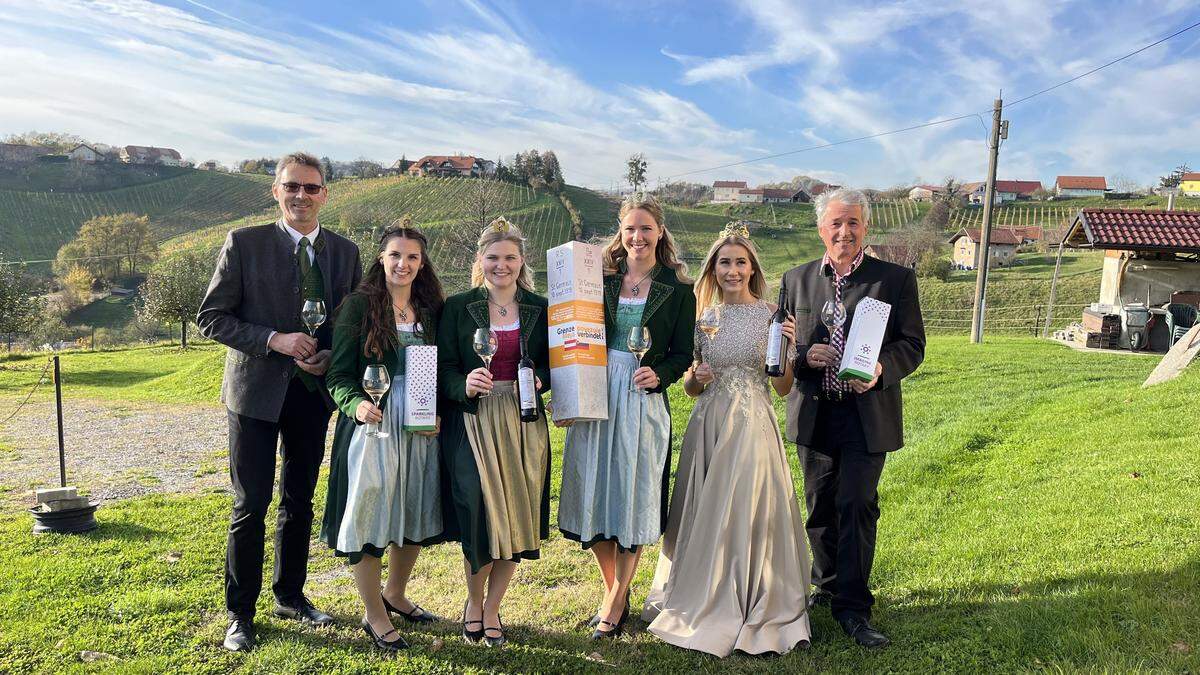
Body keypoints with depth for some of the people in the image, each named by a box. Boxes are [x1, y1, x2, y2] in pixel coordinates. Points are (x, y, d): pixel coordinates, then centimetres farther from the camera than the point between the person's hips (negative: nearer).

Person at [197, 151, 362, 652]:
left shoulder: (344, 252, 4)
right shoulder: (244, 244, -6)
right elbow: (211, 318, -7)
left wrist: (332, 356, -10)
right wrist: (274, 339, -19)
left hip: (314, 390, 4)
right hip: (256, 390, -3)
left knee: (300, 503, 16)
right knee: (250, 507, 1)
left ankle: (290, 596, 33)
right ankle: (240, 614, 19)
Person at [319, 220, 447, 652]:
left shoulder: (430, 310, 8)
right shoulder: (359, 305, -6)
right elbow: (338, 374, -9)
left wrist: (438, 414, -3)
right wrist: (356, 404, -27)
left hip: (421, 427, 5)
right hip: (372, 424, -5)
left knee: (415, 517, 15)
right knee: (368, 517, 4)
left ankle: (395, 595, 39)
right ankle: (374, 616, 23)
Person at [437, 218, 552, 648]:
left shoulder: (539, 308, 7)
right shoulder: (458, 307, 1)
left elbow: (550, 365, 12)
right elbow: (444, 370, -1)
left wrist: (539, 380, -9)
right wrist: (465, 385, -21)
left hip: (523, 423, 3)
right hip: (472, 423, -2)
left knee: (516, 518, 4)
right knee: (481, 513, -8)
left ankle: (491, 609, 25)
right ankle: (473, 602, 21)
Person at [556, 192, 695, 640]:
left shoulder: (678, 290, 3)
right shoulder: (600, 279, 7)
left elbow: (683, 353, 3)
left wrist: (659, 374, -16)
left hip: (644, 402, -2)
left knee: (632, 500, 3)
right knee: (595, 495, 8)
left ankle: (615, 606, 17)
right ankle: (613, 592, 28)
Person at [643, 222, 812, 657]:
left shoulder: (772, 316, 0)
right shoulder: (703, 316, 7)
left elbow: (783, 389, 1)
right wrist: (696, 377, -9)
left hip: (753, 427, -2)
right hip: (708, 426, 3)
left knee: (748, 516, 1)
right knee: (702, 517, 8)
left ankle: (754, 612, 20)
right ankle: (701, 604, 28)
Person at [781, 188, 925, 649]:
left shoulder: (895, 279, 1)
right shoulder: (797, 279, 8)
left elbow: (913, 344, -1)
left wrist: (881, 369, -21)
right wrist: (804, 355, -12)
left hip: (868, 414, -3)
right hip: (814, 414, 3)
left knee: (857, 506, -4)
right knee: (820, 506, 14)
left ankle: (852, 608, 7)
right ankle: (827, 584, 35)